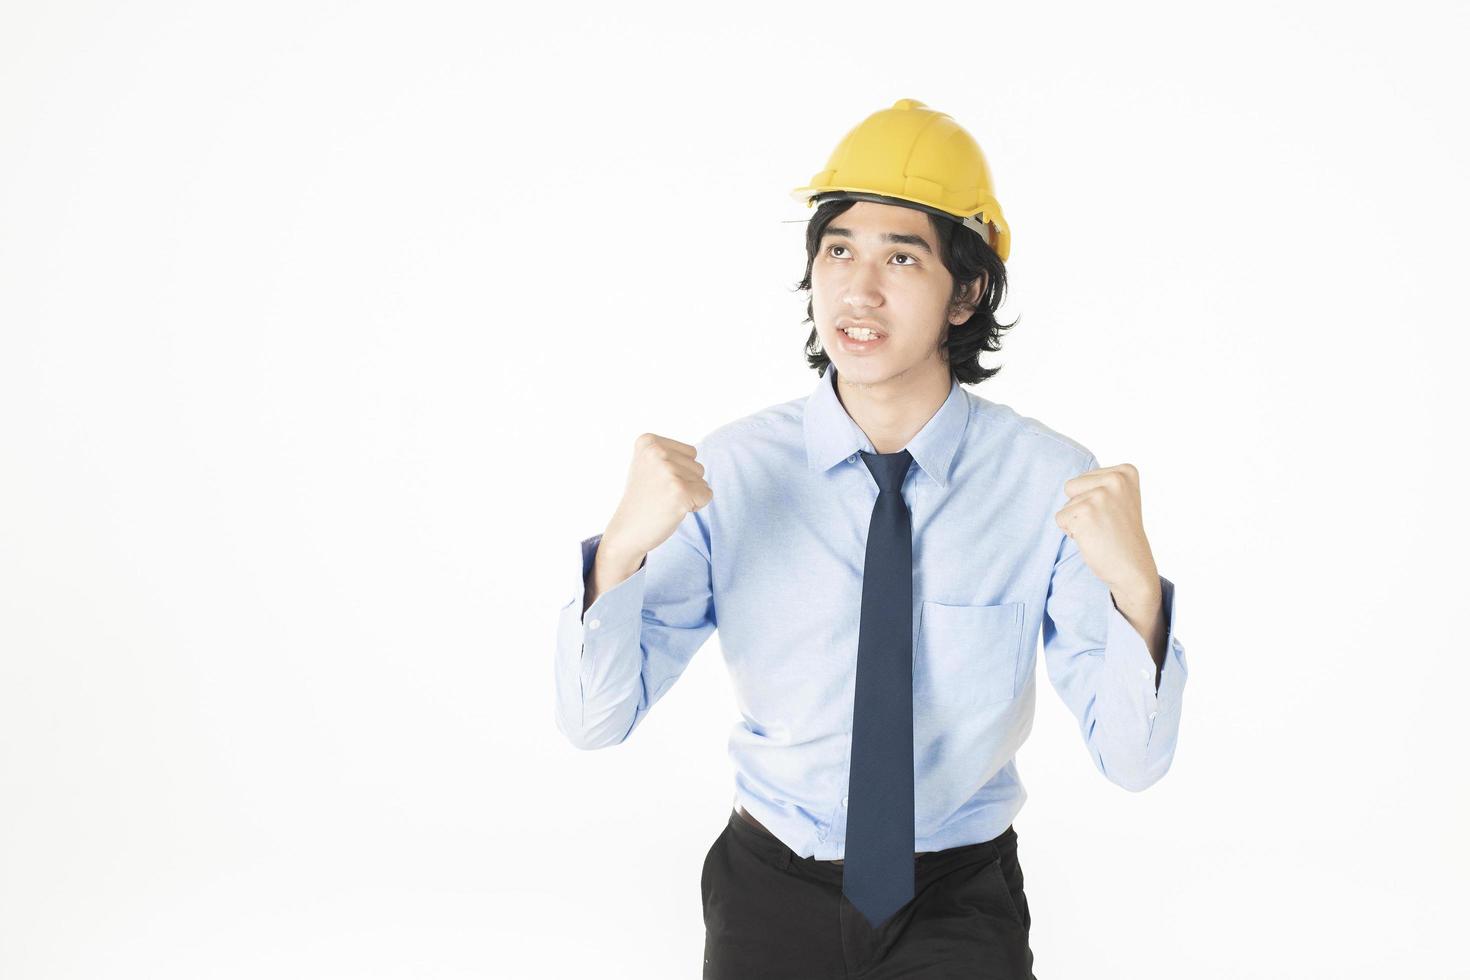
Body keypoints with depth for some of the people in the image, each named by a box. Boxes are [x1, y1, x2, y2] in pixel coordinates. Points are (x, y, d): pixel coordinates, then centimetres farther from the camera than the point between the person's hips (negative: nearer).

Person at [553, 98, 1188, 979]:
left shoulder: (1053, 482, -11)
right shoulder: (730, 471, -9)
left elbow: (1134, 760, -11)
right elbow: (595, 721, -9)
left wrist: (1134, 585, -29)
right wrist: (623, 547, -26)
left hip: (962, 901, -1)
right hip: (774, 884, 2)